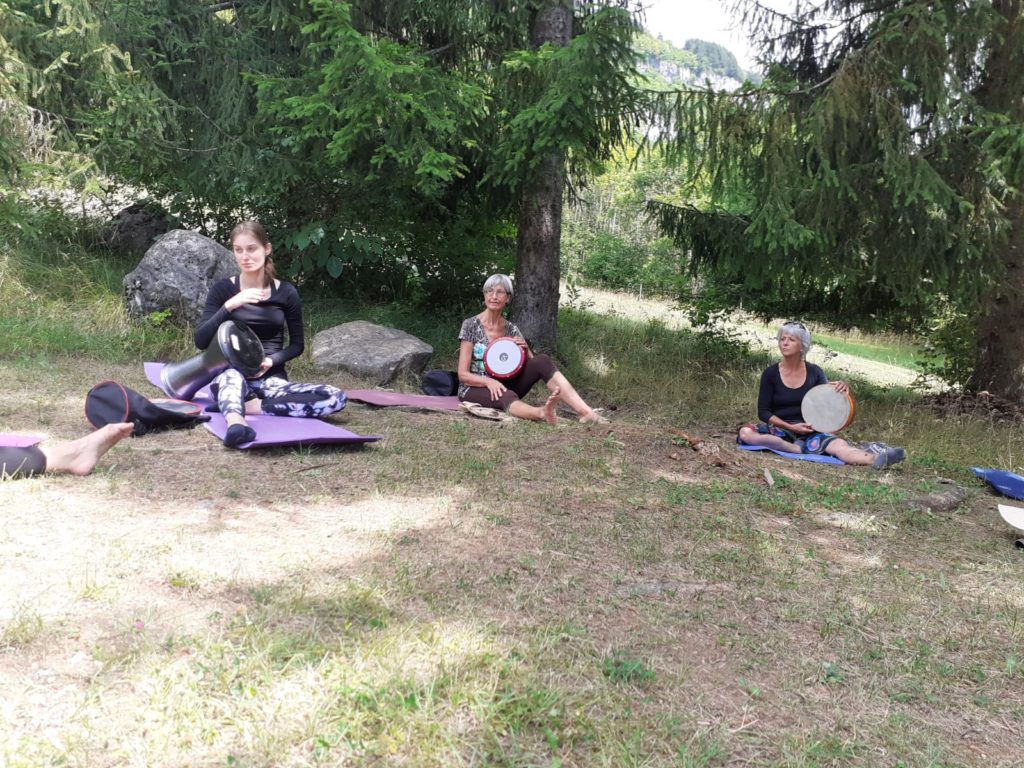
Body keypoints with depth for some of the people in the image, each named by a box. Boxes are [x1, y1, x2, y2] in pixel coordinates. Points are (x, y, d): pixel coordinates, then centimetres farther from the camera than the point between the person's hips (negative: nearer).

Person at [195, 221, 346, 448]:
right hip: (231, 376, -2)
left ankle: (251, 406, -28)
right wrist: (229, 306, -21)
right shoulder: (223, 289, 0)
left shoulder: (286, 292, 2)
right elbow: (201, 341, -8)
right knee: (232, 374, -41)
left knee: (335, 398, -25)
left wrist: (272, 360, -11)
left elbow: (297, 345, 9)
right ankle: (236, 424, -68)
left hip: (271, 379, 2)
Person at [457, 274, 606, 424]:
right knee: (506, 396, -40)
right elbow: (463, 374, -10)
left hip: (503, 385, 4)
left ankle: (585, 411, -39)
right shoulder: (471, 325, -7)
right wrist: (488, 381, -28)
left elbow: (531, 364, 6)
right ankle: (542, 413, -73)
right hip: (475, 389, -4)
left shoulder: (511, 329, 6)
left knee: (542, 361, -21)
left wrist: (525, 350, -14)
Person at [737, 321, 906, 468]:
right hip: (778, 430, -1)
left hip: (808, 432, 1)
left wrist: (842, 388, -12)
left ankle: (876, 458, -57)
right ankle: (800, 450, -29)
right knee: (745, 432, -32)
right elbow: (763, 412, -2)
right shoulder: (770, 374, -2)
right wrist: (790, 427, -16)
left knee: (839, 445, -31)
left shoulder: (814, 372, 4)